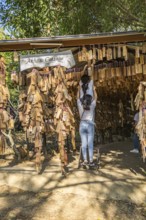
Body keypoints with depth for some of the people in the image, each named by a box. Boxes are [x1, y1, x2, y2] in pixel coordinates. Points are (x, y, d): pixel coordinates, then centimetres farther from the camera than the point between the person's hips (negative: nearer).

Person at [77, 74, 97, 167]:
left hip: (82, 124, 2)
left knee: (84, 143, 1)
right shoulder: (92, 106, -6)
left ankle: (85, 160, 1)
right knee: (90, 143, -2)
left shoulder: (80, 106, -2)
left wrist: (80, 87, 17)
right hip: (90, 125, -2)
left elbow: (78, 97, 11)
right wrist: (93, 88, 13)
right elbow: (95, 97, 6)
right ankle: (91, 160, -1)